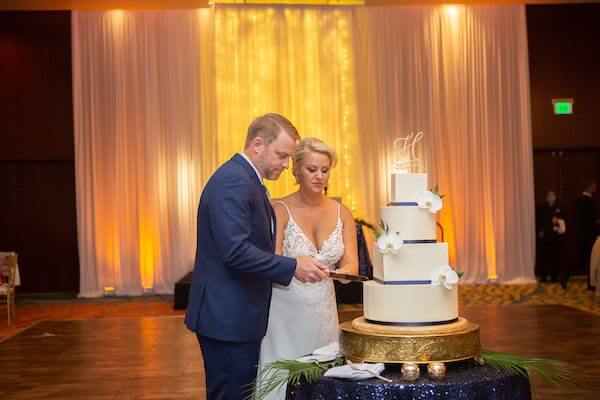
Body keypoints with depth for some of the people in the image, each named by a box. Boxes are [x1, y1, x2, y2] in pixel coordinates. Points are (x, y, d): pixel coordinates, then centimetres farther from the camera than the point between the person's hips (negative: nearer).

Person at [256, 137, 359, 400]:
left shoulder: (342, 213, 5)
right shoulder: (281, 210, -7)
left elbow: (351, 265, 0)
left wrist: (343, 272, -24)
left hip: (324, 312, 4)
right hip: (285, 311, -4)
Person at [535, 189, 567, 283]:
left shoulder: (560, 208, 9)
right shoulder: (541, 208, 10)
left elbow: (565, 220, 8)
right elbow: (537, 221, 8)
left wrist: (558, 221, -10)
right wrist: (539, 231, -4)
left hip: (557, 237, 0)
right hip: (545, 237, 0)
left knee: (556, 258, -1)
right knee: (544, 257, -3)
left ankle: (554, 277, 6)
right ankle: (543, 277, 1)